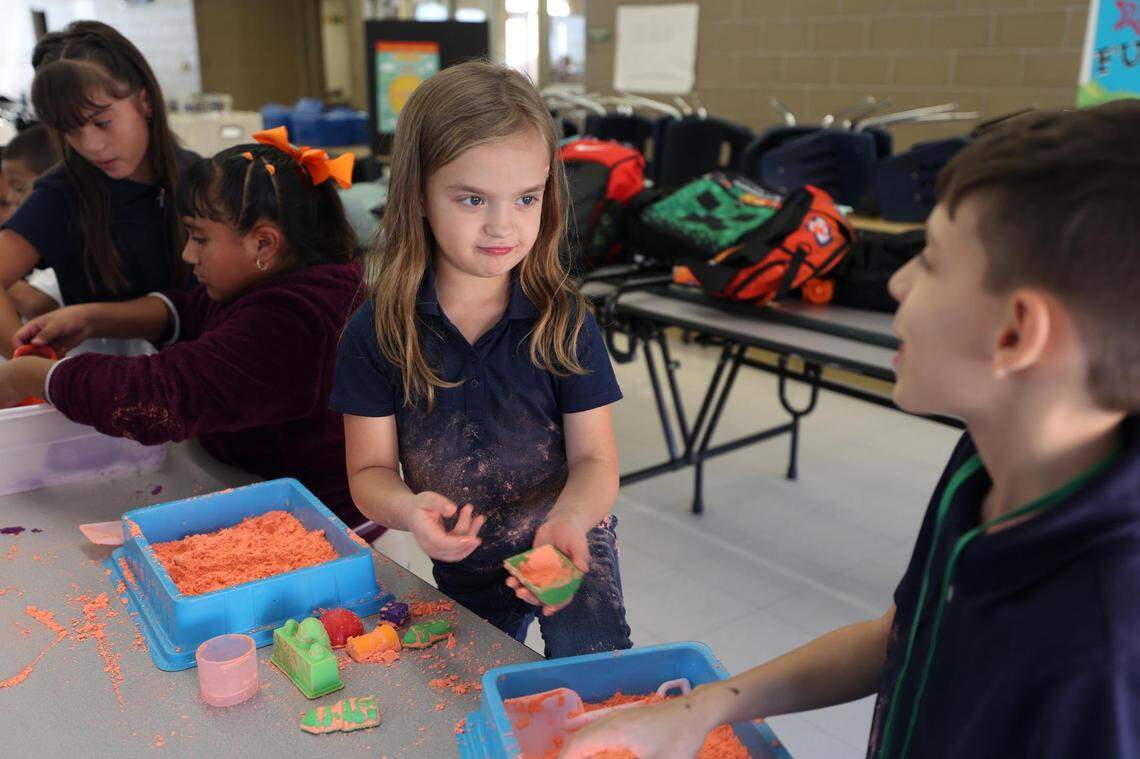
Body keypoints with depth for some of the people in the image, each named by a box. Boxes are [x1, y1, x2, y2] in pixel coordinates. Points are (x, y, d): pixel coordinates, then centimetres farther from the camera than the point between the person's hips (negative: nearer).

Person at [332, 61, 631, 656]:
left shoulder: (563, 318, -16)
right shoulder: (378, 331, -15)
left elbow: (594, 459, -15)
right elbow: (369, 470, -10)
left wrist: (569, 520, -37)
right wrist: (411, 509, -33)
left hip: (569, 542, -2)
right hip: (463, 563, 2)